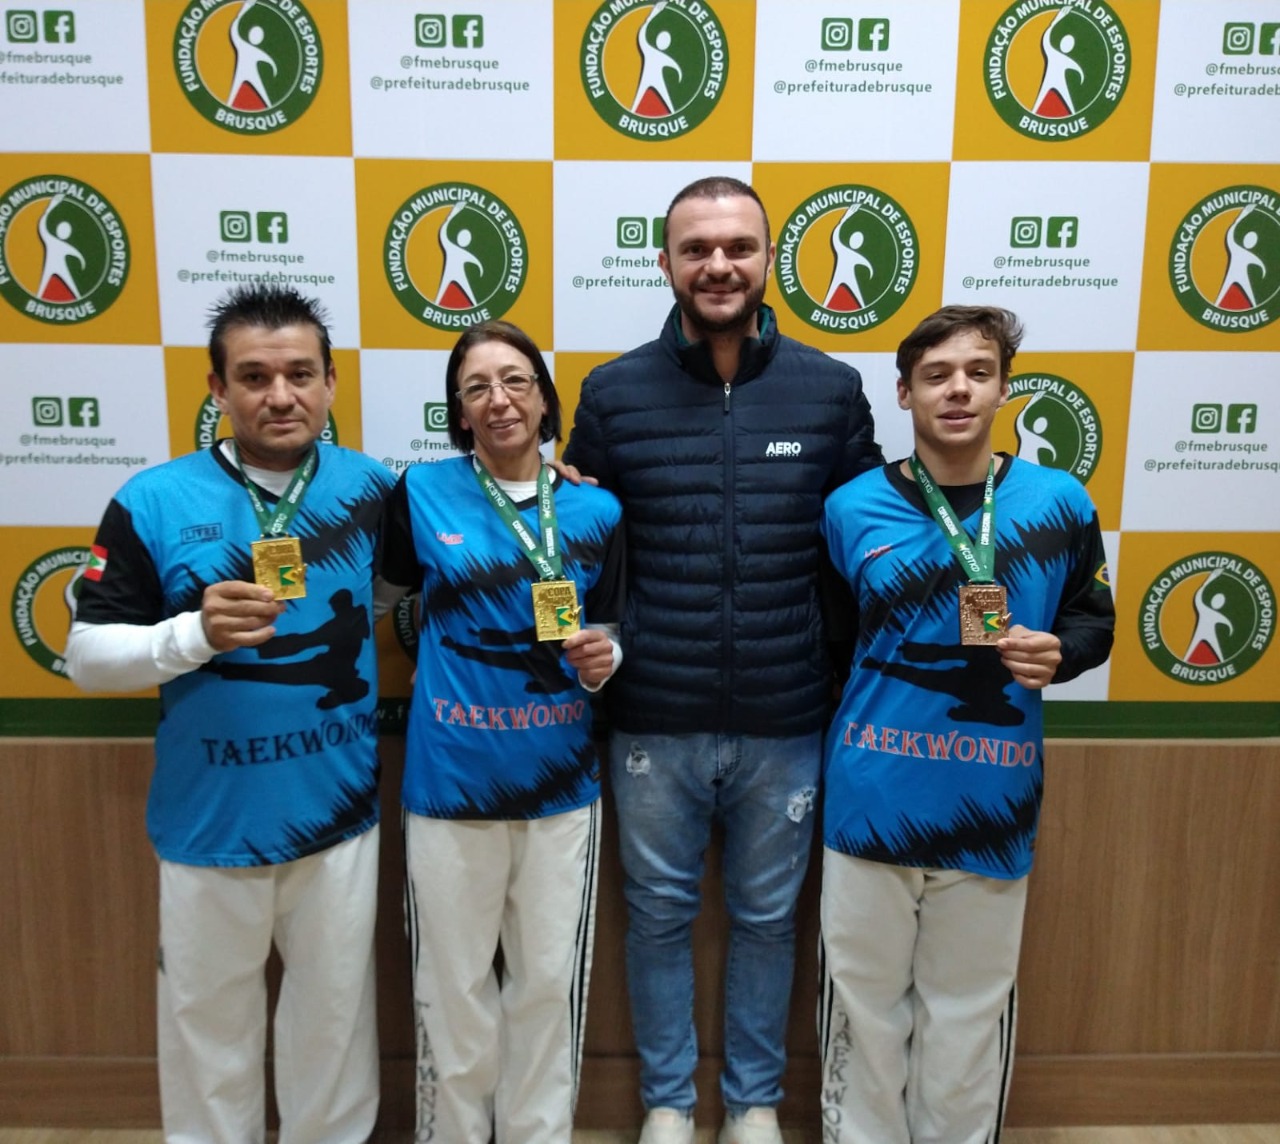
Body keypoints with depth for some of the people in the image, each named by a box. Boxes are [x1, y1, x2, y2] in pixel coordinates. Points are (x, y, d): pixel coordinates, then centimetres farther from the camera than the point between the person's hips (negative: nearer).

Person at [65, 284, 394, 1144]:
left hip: (339, 813, 2)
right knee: (209, 1020, 17)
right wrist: (194, 632, -25)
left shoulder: (372, 489, -3)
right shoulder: (153, 502, -9)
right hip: (210, 819, -1)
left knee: (334, 1014, 19)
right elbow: (88, 657, -7)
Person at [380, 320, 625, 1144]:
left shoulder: (597, 510, 1)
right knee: (455, 984, 13)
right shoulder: (421, 493, -4)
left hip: (562, 780, 2)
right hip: (452, 777, -1)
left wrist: (604, 657, -12)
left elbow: (614, 630, 9)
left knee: (550, 982, 14)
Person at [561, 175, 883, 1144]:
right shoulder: (612, 393, -1)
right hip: (653, 725, 0)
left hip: (786, 725, 1)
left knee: (767, 918, 17)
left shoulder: (832, 390, 0)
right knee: (659, 915, 16)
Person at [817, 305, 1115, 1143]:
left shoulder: (1059, 503, -3)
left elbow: (1094, 620, 8)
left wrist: (1059, 654, -12)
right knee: (865, 1001, 14)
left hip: (993, 806, 1)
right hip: (870, 800, 0)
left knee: (970, 1011, 15)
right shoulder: (851, 510, -3)